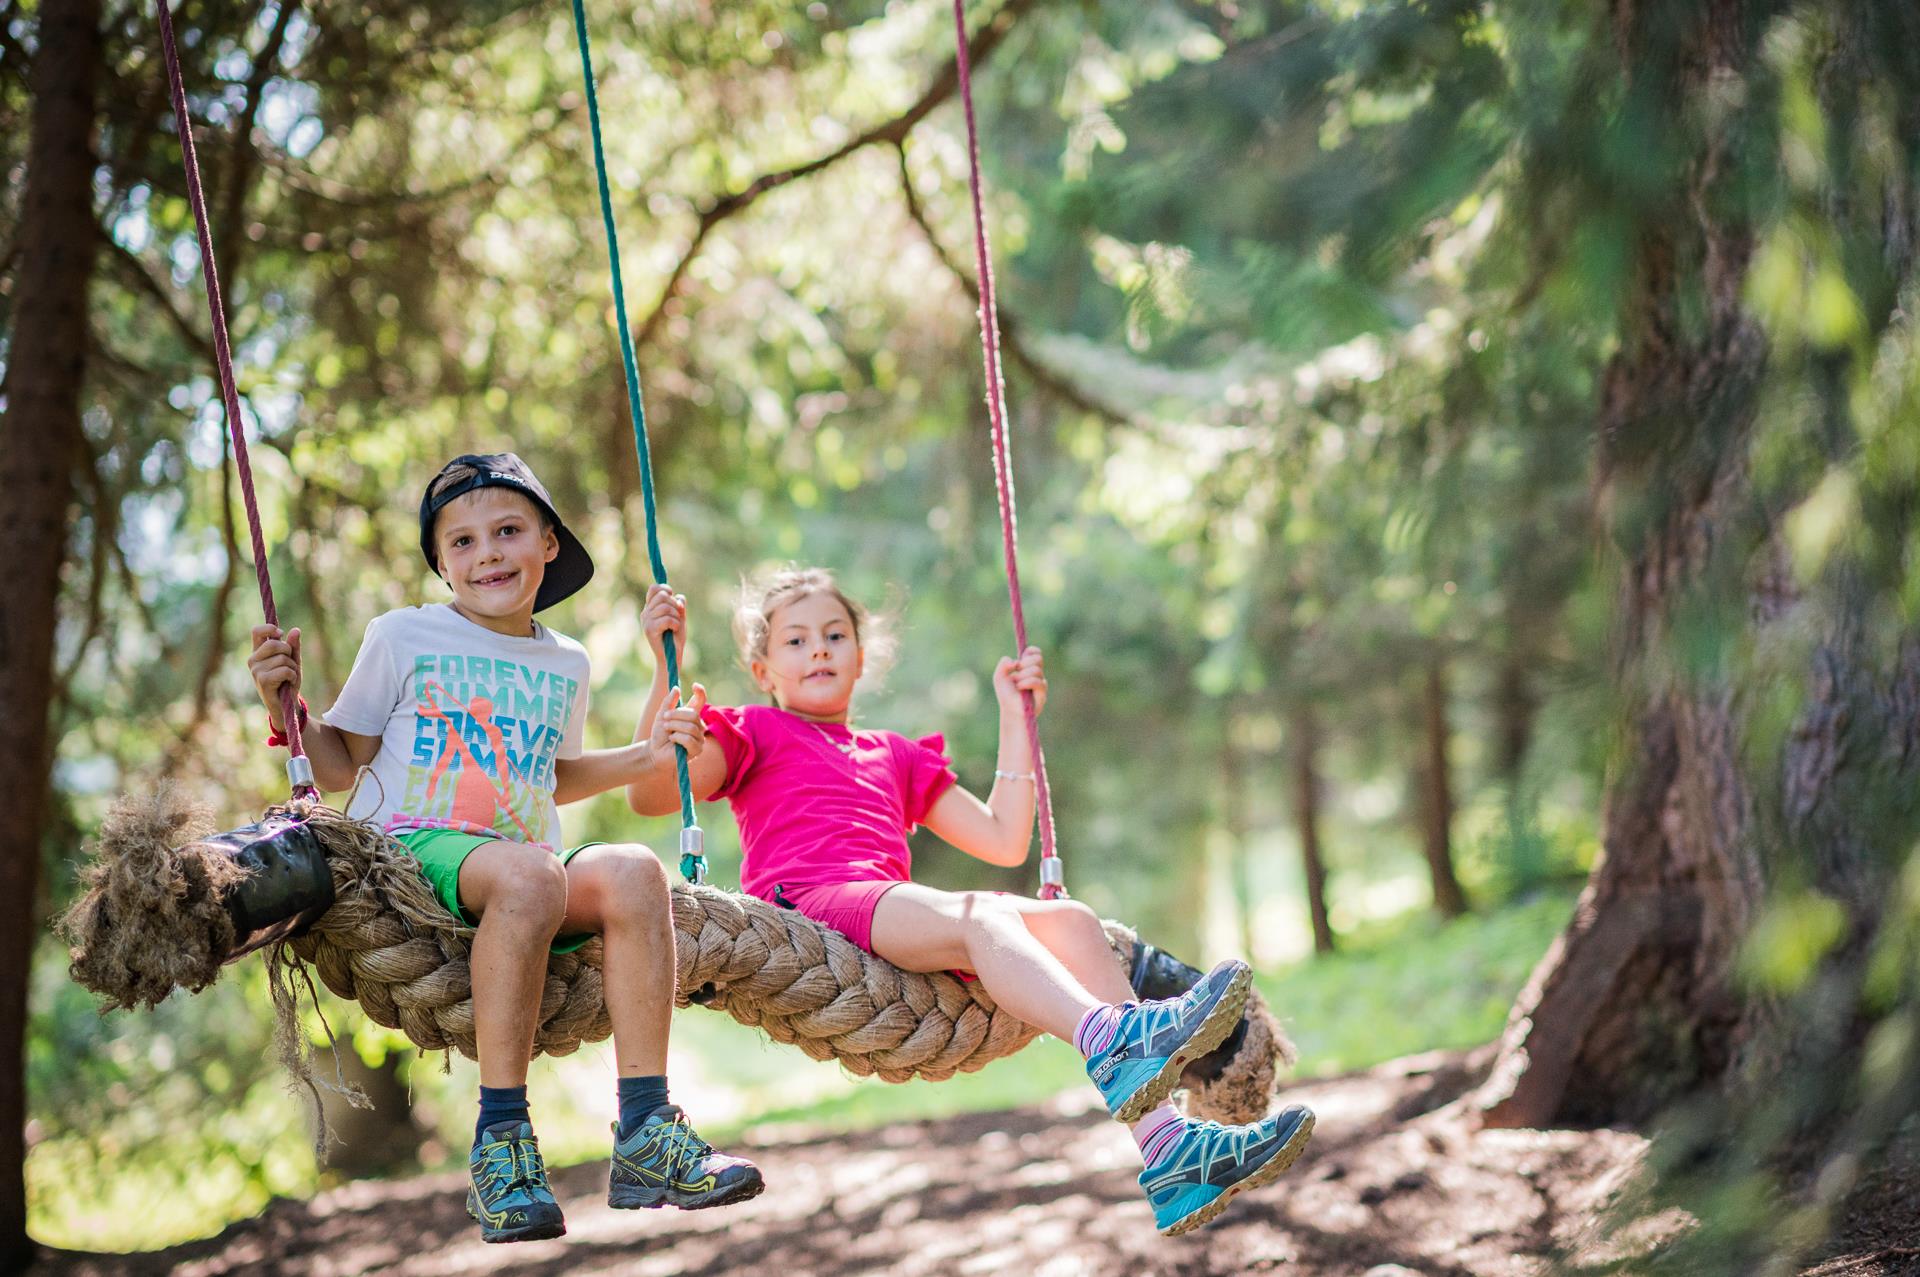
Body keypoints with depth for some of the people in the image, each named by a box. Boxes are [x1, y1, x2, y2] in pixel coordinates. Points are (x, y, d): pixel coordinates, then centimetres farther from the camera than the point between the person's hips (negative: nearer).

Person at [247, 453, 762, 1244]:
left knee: (632, 873, -30)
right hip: (411, 849, -4)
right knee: (529, 873, -39)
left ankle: (645, 1133, -28)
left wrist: (643, 757, 25)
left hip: (527, 866, 5)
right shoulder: (403, 638, 7)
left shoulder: (566, 664, 20)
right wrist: (287, 707, -7)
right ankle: (500, 1140, -36)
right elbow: (339, 767, 10)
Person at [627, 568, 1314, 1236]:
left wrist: (1015, 716, 29)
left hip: (896, 914, 5)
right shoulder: (755, 734, 22)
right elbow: (651, 795, 4)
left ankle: (1167, 1150, -35)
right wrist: (665, 669, -3)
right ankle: (1113, 1044, -62)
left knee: (1071, 920, -20)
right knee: (981, 914, -34)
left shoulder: (897, 757, 35)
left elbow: (1004, 841, 27)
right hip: (806, 902, -5)